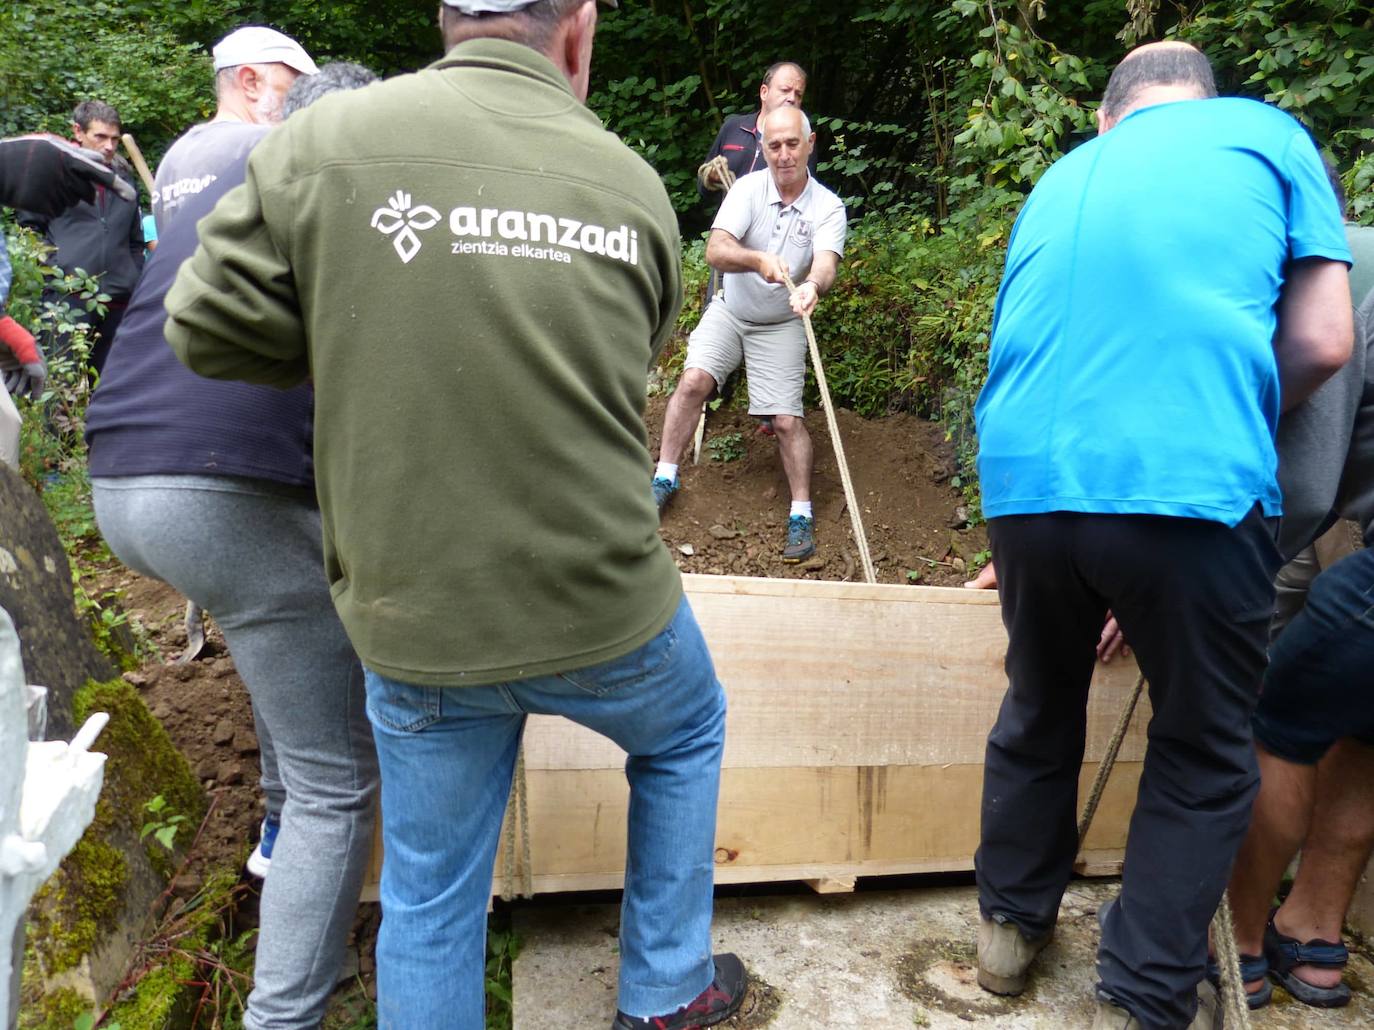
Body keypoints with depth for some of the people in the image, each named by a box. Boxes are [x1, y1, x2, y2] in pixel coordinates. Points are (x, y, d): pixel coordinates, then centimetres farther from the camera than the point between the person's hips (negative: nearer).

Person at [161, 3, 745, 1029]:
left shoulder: (319, 142, -9)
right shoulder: (633, 183, -3)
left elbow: (210, 328, -4)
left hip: (412, 625, 0)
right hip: (605, 605, 1)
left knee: (430, 898, 19)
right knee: (687, 736, 31)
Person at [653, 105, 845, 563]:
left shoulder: (828, 207, -15)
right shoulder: (748, 188, -14)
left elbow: (825, 263, -32)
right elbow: (715, 250, -28)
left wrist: (812, 287, -56)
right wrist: (757, 260, -49)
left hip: (781, 325, -1)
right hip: (730, 312, 1)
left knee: (787, 420, -6)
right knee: (693, 381, -18)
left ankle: (802, 515, 6)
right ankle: (665, 478, -1)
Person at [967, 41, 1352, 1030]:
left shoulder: (1059, 180, 25)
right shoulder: (1268, 134, 14)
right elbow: (1321, 343, 3)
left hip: (1026, 486, 4)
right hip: (1196, 492, -3)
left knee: (1038, 715, 26)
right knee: (1203, 760, 17)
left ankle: (1012, 922, 41)